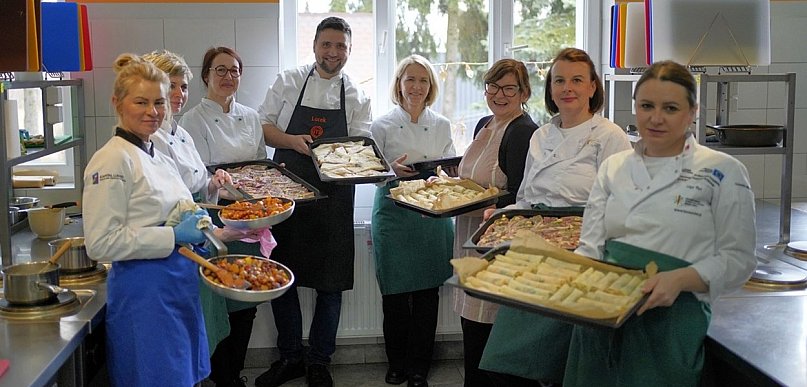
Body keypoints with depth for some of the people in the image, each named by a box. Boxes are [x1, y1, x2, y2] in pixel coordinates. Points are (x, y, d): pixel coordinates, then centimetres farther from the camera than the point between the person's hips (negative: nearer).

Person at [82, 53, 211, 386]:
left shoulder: (160, 159, 13)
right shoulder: (112, 161, -13)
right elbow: (101, 243, -20)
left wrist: (197, 231, 3)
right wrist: (174, 235, -18)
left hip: (180, 287, 9)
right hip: (144, 293, -8)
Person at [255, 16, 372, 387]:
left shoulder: (357, 97, 5)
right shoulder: (288, 81, 4)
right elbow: (263, 127, 3)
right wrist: (293, 141, -15)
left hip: (333, 199, 0)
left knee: (330, 283, 5)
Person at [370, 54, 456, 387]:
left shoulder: (442, 125, 10)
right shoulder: (382, 125, 2)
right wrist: (393, 170, -19)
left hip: (434, 214, 2)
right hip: (394, 213, -2)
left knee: (427, 291, 3)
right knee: (395, 293, 1)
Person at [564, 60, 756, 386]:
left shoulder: (722, 172, -2)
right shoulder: (614, 167, 10)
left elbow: (738, 259, -3)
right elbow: (591, 247, 9)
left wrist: (680, 279, -19)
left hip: (672, 320, -3)